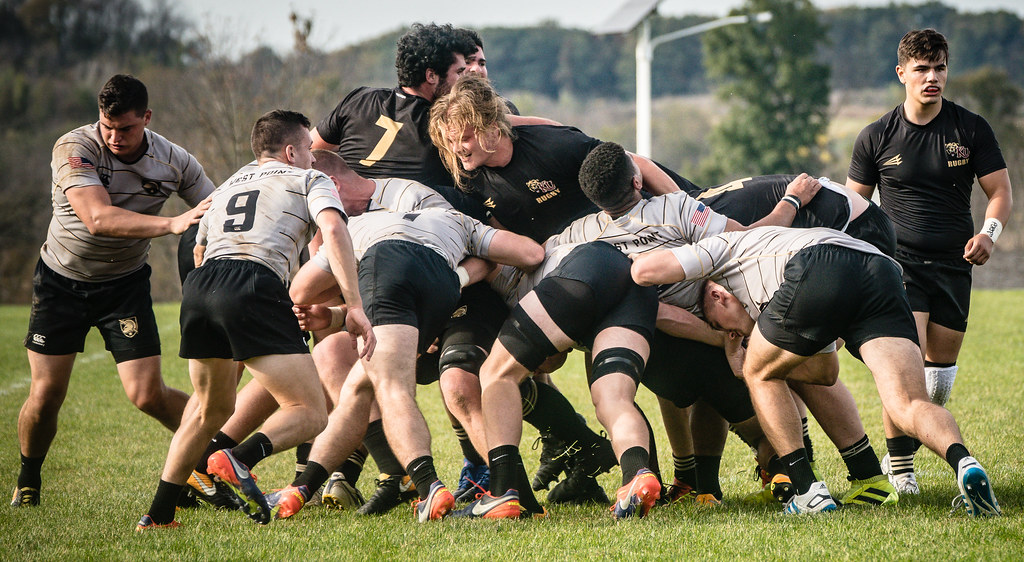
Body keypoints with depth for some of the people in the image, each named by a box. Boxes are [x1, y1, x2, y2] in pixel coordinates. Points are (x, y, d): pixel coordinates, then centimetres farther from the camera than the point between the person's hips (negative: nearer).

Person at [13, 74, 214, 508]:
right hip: (61, 280, -1)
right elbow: (98, 218, -38)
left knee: (147, 395, -12)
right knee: (45, 395, -4)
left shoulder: (175, 163, -13)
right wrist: (172, 224, -49)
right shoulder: (74, 148, -24)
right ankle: (28, 482, 22)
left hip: (125, 283, 1)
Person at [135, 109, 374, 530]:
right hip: (255, 286, -6)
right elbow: (333, 230, -1)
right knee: (310, 415, -2)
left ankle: (158, 514, 21)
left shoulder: (227, 187, 34)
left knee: (211, 409, 26)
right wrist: (354, 306, -8)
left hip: (199, 285, 6)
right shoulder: (310, 180, 18)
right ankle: (238, 461, -28)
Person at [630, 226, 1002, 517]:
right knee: (909, 407, -6)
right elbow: (825, 374, 47)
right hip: (883, 274, 6)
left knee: (760, 373, 20)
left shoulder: (724, 247, 33)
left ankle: (808, 493, 9)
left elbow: (644, 270, 21)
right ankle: (962, 461, -38)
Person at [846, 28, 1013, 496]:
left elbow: (999, 190, 5)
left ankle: (903, 453, 27)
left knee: (940, 372, 5)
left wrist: (989, 231, -15)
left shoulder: (971, 129, 2)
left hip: (954, 264, 2)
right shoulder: (876, 137, 1)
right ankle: (897, 466, -8)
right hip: (899, 262, -2)